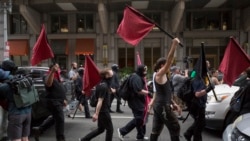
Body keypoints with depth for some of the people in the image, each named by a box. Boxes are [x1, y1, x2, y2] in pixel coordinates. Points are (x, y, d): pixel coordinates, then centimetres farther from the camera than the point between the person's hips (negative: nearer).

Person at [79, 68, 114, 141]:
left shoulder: (101, 83, 5)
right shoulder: (104, 86, -22)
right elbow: (100, 101, -27)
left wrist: (110, 89, 39)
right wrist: (96, 114, -29)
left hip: (101, 110, 9)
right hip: (103, 111, -9)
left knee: (100, 129, 19)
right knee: (110, 129, 6)